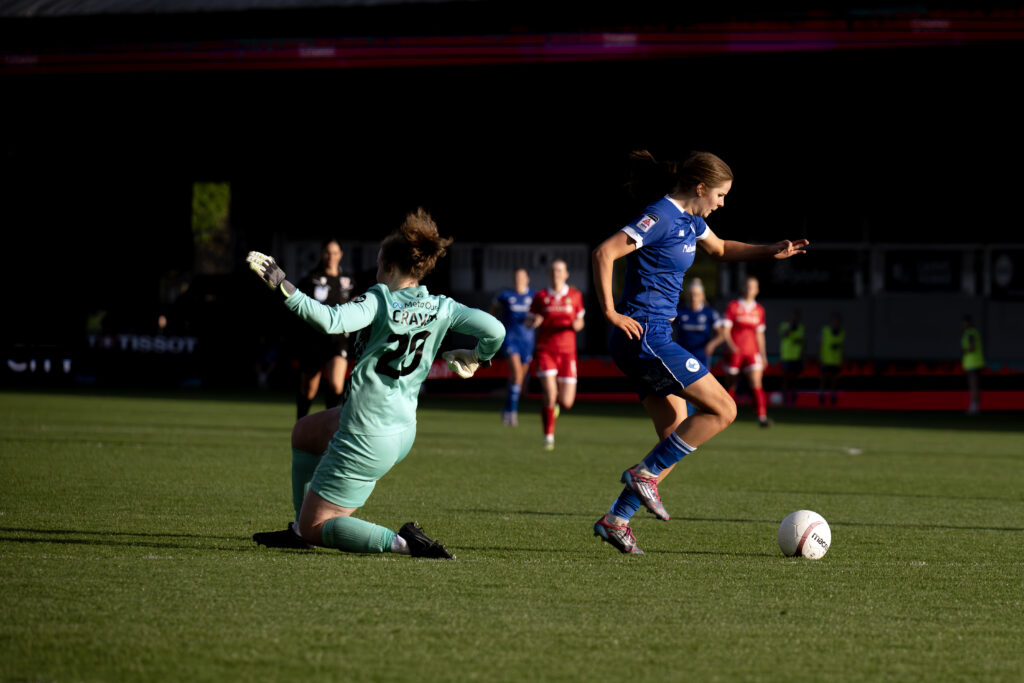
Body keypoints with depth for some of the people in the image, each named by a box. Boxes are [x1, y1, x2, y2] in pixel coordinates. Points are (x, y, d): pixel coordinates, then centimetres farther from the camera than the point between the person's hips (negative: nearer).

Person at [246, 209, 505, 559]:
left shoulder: (378, 300, -17)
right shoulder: (439, 308, -2)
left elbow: (332, 320, -34)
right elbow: (494, 329, -10)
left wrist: (282, 285, -29)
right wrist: (477, 358, 11)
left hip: (365, 443, -8)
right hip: (403, 431, 8)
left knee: (315, 527, 3)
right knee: (305, 432, 33)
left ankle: (400, 542, -14)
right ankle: (300, 529, 35)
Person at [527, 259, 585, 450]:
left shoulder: (575, 296, 5)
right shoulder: (541, 297, 3)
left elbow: (579, 320, 16)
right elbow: (529, 322, 10)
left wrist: (577, 325, -8)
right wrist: (534, 323, -14)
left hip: (567, 352, 1)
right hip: (545, 351, -1)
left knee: (566, 403, -3)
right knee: (549, 396, -17)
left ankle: (556, 404, 36)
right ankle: (548, 438, -2)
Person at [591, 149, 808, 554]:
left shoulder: (689, 220, 14)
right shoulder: (660, 217, -15)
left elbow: (719, 249, 34)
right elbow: (605, 253, -23)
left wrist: (770, 252, 22)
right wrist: (610, 312, -22)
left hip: (654, 338, 10)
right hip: (643, 335, -10)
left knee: (677, 437, 8)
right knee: (722, 410, -9)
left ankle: (616, 520, 8)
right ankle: (645, 474, -4)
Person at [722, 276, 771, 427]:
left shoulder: (759, 310, 10)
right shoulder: (733, 306, 0)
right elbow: (726, 329, -4)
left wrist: (763, 355, 15)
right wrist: (731, 345, -21)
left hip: (752, 352, 1)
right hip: (735, 352, -1)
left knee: (756, 383, -14)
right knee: (732, 385, 6)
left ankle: (762, 416, -22)